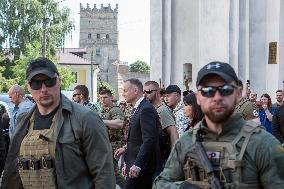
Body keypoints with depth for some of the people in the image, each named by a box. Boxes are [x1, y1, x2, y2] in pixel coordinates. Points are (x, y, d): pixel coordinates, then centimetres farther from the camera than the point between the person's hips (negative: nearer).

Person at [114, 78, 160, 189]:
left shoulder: (146, 109, -16)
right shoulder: (137, 109, 15)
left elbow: (149, 140, -23)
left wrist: (137, 165, -26)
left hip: (141, 165, -9)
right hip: (135, 164, 9)